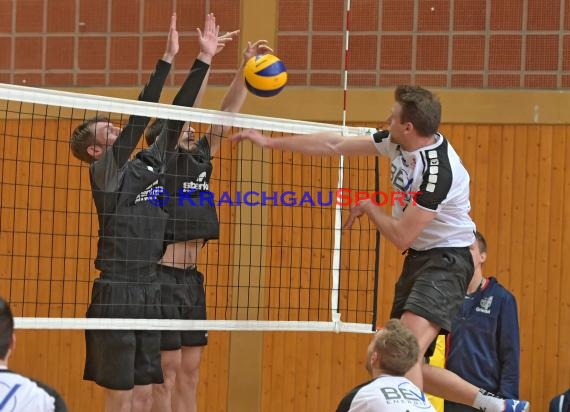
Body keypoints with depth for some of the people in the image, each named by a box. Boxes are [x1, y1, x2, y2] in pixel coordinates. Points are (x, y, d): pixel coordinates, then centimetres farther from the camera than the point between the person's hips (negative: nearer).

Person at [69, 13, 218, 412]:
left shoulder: (149, 165, 12)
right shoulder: (105, 172, -7)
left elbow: (175, 117, 12)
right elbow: (140, 116, -16)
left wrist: (204, 60, 8)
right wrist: (167, 58, -18)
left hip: (148, 292, 7)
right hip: (117, 293, -7)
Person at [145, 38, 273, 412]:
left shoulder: (199, 160, 12)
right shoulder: (159, 164, -7)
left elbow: (228, 114, 11)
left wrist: (247, 68, 2)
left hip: (192, 279, 7)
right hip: (164, 278, -7)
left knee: (190, 372, 7)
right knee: (167, 372, -7)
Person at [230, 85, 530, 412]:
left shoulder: (438, 170, -26)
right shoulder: (397, 142, -1)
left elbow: (401, 236, -21)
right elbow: (335, 145, 8)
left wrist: (369, 208, -4)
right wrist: (271, 142, 11)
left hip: (446, 261, -9)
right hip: (419, 258, 9)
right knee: (405, 367, 7)